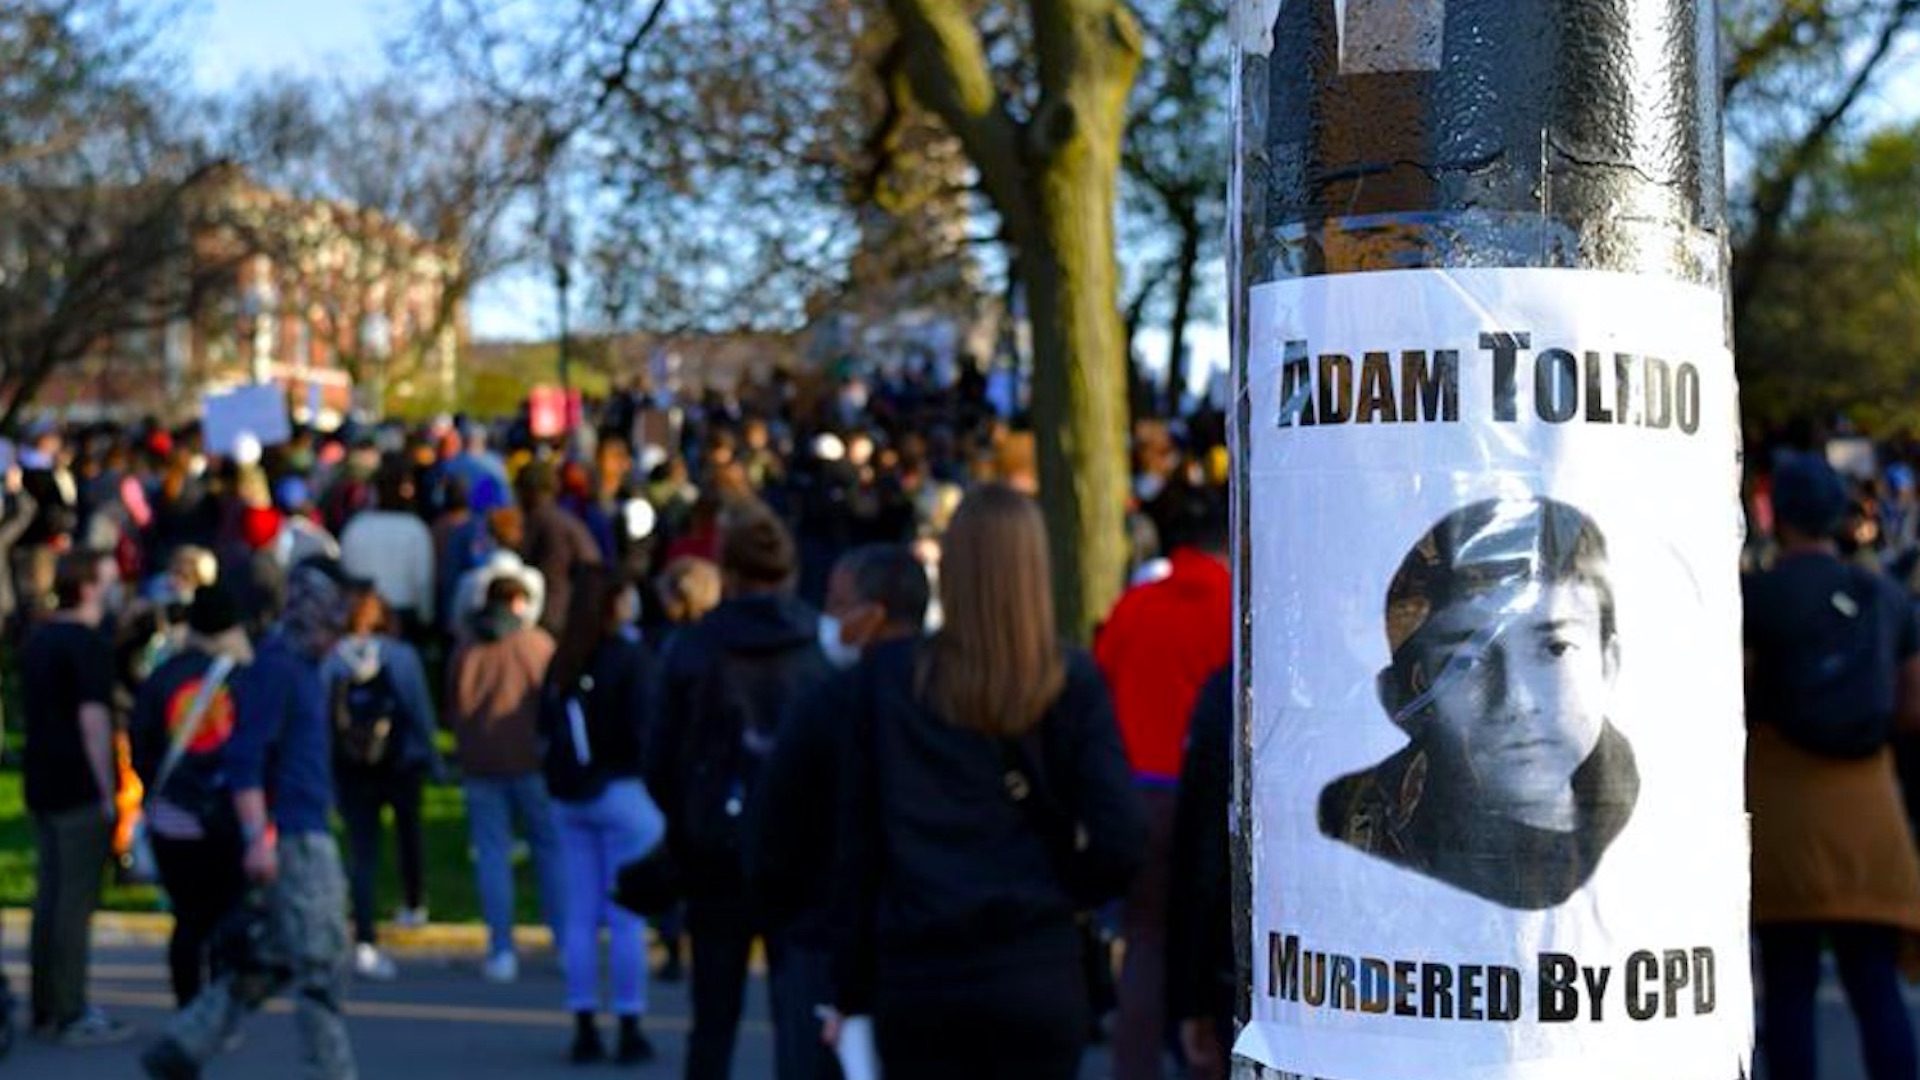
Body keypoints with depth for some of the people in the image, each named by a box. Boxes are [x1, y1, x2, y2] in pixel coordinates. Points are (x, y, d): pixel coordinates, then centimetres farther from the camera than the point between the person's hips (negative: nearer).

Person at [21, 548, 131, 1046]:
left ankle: (45, 1009, 18)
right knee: (76, 901, -5)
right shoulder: (87, 644, -14)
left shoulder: (37, 640, 14)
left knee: (49, 897, 13)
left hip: (42, 785, 9)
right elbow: (92, 719, -19)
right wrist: (108, 791, -18)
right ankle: (72, 1015, -3)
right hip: (80, 790, -9)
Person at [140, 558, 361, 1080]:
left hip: (309, 836, 10)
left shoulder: (302, 667, 16)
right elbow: (245, 760, -20)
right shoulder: (274, 667, -14)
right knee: (320, 964, -5)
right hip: (290, 839, -10)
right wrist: (257, 838, -25)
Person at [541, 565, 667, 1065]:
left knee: (579, 916, 9)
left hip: (570, 797, 5)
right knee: (627, 918, 0)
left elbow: (545, 724, 9)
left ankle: (584, 1029, 12)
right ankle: (629, 1031, 2)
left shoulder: (562, 659, 6)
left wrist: (563, 769, 13)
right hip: (622, 792, -5)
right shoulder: (631, 656, -11)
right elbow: (645, 727, -15)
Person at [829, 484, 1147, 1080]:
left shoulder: (888, 677, 0)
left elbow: (857, 846, 2)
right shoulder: (1072, 683, -3)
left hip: (915, 978, 1)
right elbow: (1120, 841, -8)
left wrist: (853, 992, 9)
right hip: (1037, 975, -1)